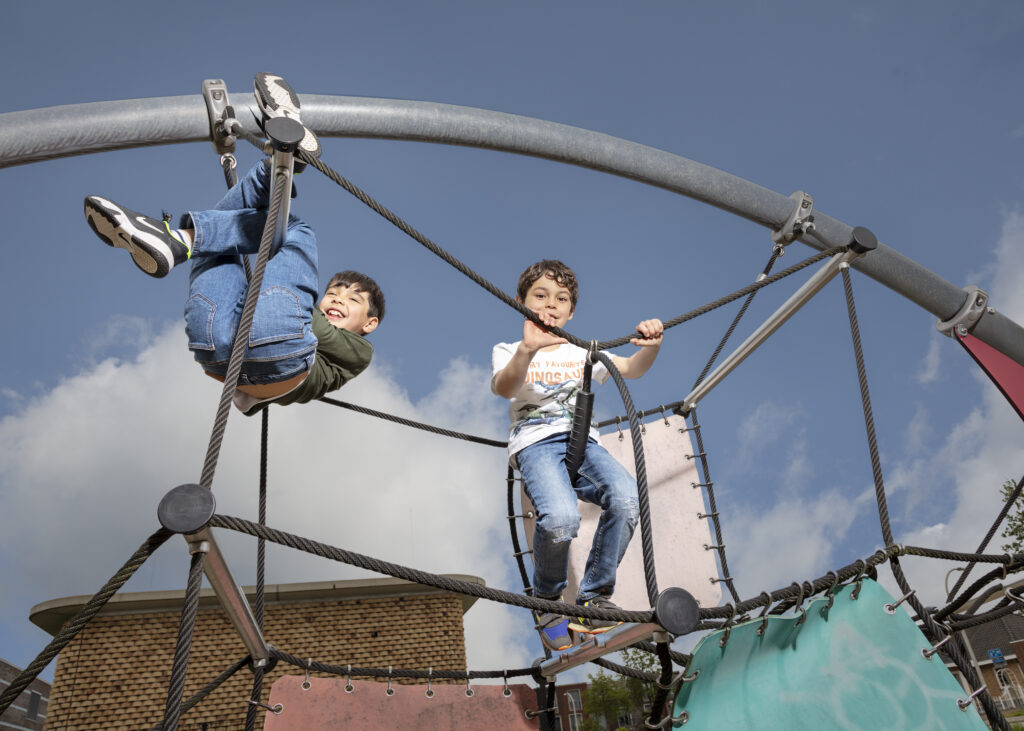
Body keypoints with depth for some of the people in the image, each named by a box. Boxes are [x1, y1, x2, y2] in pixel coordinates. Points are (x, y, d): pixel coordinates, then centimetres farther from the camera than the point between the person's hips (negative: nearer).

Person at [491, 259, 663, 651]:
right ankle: (547, 601, -2)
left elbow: (631, 369, 6)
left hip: (584, 442, 4)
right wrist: (528, 350, -33)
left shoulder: (582, 353, 23)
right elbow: (504, 388, -12)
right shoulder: (508, 352, 13)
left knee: (626, 498, -28)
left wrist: (651, 347, -18)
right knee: (560, 518, -33)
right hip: (536, 444, -3)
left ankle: (594, 597, -6)